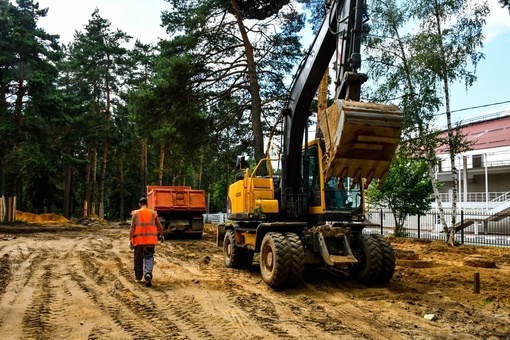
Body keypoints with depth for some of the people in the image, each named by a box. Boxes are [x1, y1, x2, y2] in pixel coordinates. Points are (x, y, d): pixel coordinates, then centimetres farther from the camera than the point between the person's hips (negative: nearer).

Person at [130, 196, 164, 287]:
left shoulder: (136, 213, 1)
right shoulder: (153, 213, 4)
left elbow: (132, 227, -6)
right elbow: (159, 227, 10)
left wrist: (131, 239, -3)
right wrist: (161, 235, 28)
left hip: (138, 240, 0)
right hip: (150, 240, 0)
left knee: (138, 259, 13)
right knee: (149, 257, 2)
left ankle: (138, 277, 23)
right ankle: (148, 273, -22)